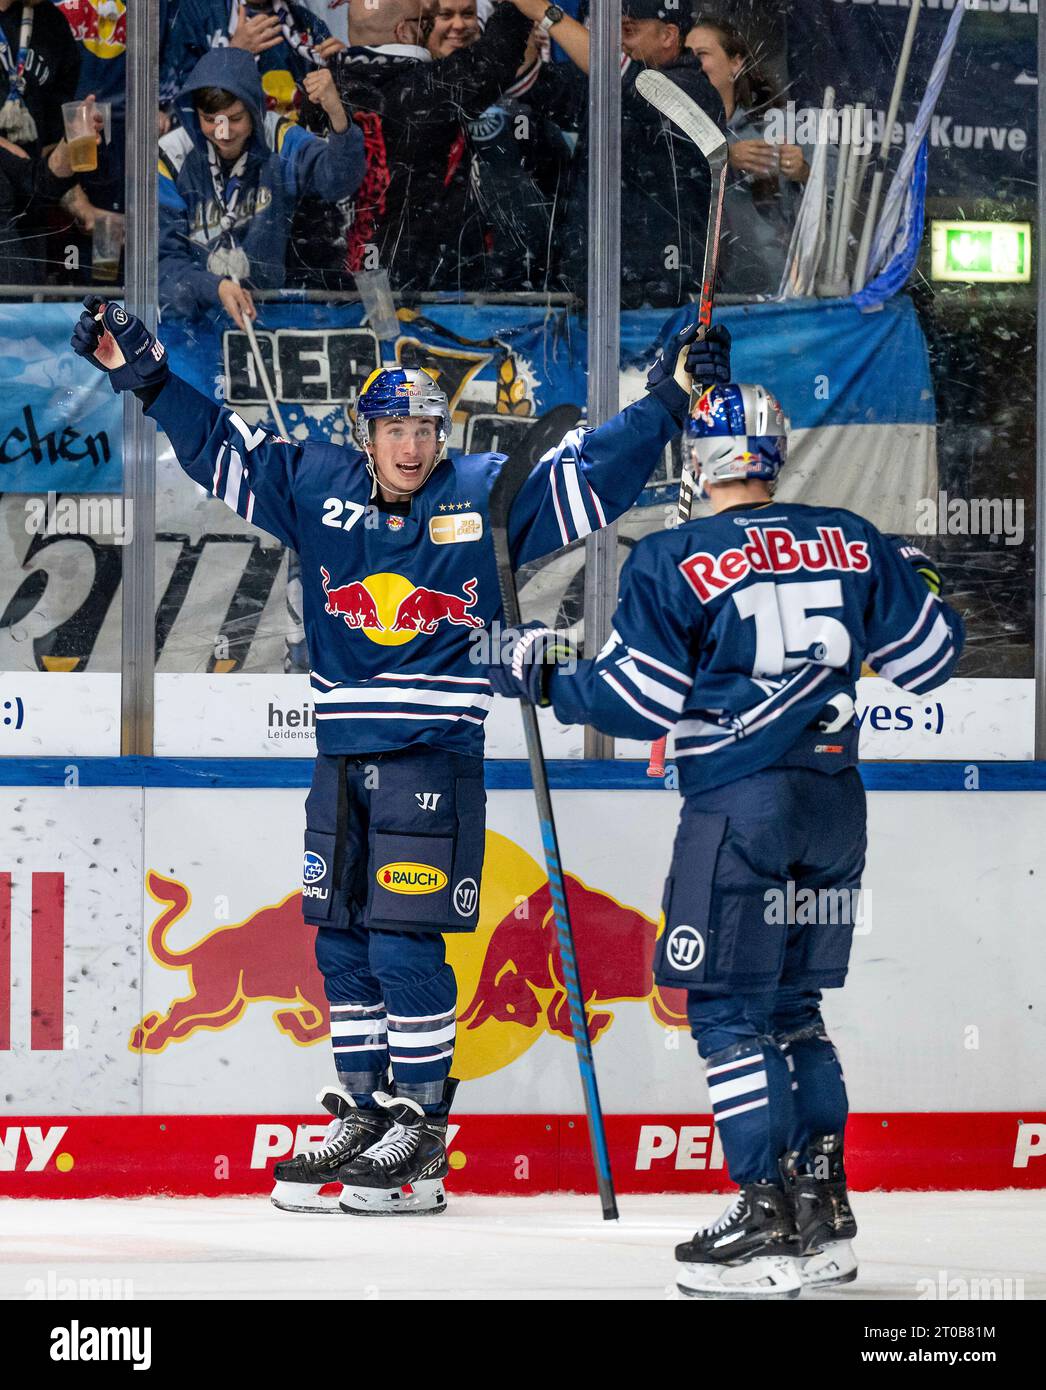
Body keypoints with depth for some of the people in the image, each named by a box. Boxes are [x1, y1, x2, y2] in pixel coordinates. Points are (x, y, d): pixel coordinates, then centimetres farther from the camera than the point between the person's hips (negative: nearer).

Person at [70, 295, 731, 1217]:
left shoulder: (488, 496, 0)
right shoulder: (318, 489, 7)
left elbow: (594, 471, -2)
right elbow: (220, 447, 11)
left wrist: (666, 403, -12)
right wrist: (143, 374, 5)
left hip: (434, 755, -5)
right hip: (344, 754, 5)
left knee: (405, 941, -9)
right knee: (342, 942, 9)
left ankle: (422, 1129, -1)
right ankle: (363, 1116, 19)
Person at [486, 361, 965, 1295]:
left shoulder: (671, 562, -7)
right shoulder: (852, 543, 7)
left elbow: (638, 701, -6)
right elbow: (927, 658, 14)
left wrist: (544, 678, 9)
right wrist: (916, 584, 34)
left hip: (738, 806, -6)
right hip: (834, 802, 6)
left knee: (729, 1010, -1)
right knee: (793, 1007, 16)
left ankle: (770, 1224, -8)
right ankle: (824, 1217, 15)